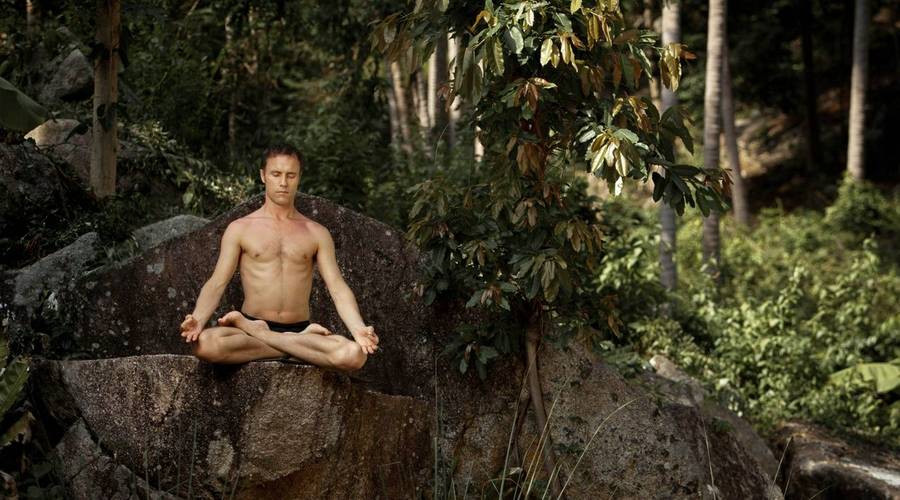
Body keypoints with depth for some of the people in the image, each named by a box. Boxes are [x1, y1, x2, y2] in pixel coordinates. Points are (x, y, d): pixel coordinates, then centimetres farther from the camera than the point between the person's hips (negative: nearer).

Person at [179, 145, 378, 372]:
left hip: (299, 328, 1)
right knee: (205, 344, -37)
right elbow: (217, 283, -1)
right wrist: (197, 320, -23)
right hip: (252, 322, -1)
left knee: (354, 355, -31)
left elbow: (337, 287, 2)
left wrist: (359, 330, -18)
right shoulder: (239, 229, 8)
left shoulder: (317, 233, 12)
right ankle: (303, 345, -20)